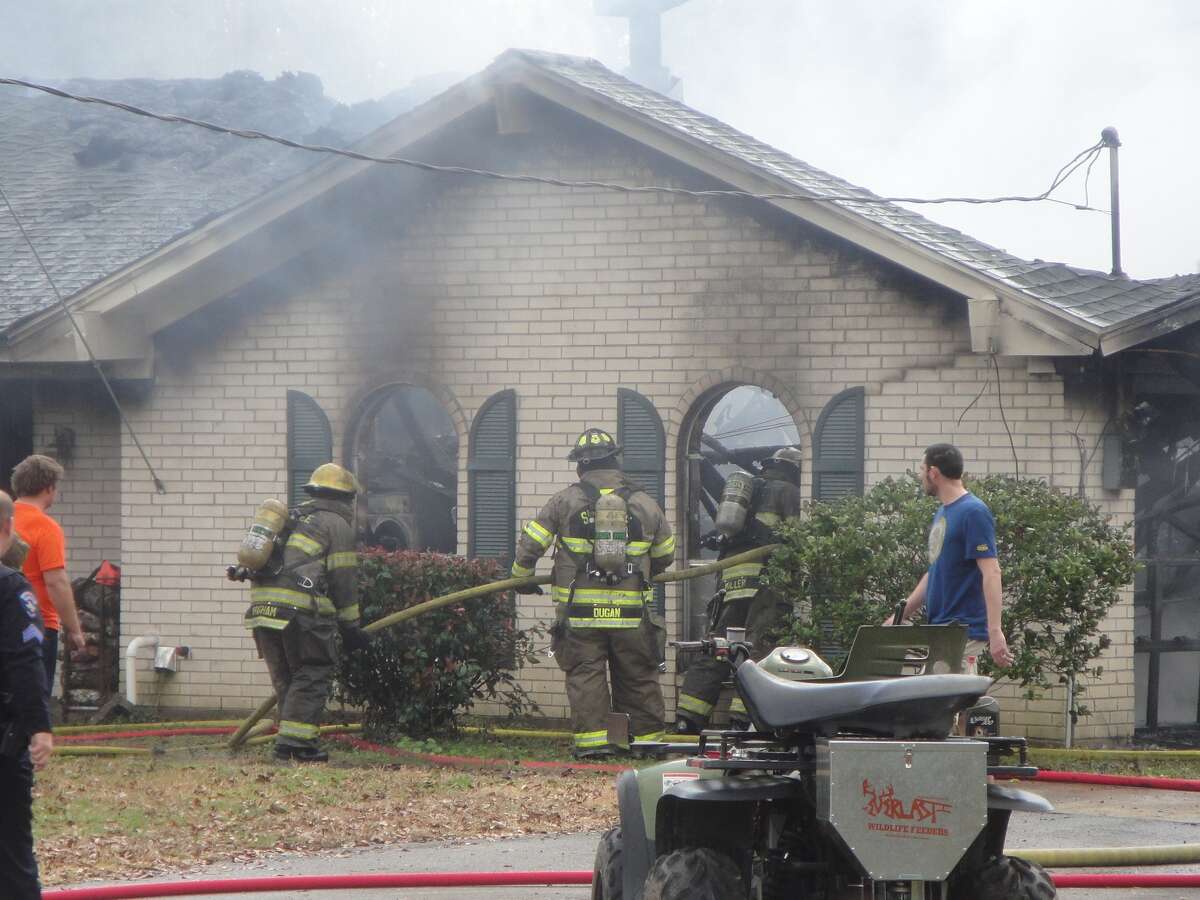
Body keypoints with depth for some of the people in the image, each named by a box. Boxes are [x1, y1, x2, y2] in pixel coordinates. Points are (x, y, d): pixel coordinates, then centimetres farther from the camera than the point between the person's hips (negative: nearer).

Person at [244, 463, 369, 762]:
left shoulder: (295, 519, 27)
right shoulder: (336, 524, 4)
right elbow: (343, 580, 0)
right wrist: (350, 627, 6)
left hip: (262, 604, 7)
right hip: (300, 610, -7)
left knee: (285, 678, 15)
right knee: (313, 676, -2)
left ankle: (290, 741, 14)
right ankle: (295, 740, -10)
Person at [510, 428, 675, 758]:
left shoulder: (565, 501, -1)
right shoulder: (644, 503, 5)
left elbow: (530, 543, 1)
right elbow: (666, 554, 16)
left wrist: (521, 576, 19)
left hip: (580, 612, -1)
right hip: (632, 613, 1)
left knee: (585, 675, 2)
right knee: (638, 678, 11)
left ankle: (593, 739, -6)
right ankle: (647, 736, 15)